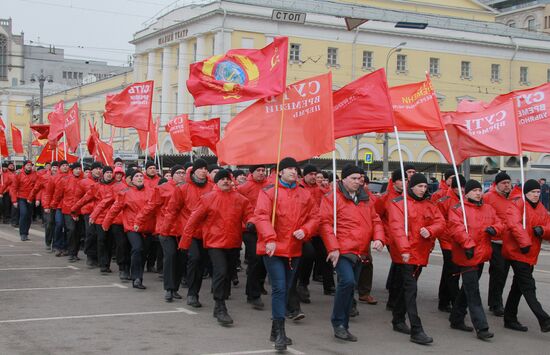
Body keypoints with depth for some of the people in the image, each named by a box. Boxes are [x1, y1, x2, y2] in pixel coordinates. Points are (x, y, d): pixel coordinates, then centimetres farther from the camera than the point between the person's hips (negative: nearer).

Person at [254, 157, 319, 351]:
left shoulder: (304, 194, 10)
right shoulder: (269, 191, -5)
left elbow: (314, 216, 12)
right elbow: (261, 216, -16)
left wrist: (305, 230, -8)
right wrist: (269, 238, -28)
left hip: (294, 250, 6)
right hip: (273, 248, -6)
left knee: (285, 290, 13)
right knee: (279, 288, -12)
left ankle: (276, 331, 25)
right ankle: (280, 333, -8)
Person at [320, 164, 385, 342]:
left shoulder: (366, 200, 15)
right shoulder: (332, 198, -5)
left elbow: (375, 221, 18)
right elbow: (325, 223, -10)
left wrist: (378, 238, -1)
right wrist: (333, 248, -17)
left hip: (360, 252, 7)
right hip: (342, 250, -7)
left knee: (350, 288, 11)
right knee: (347, 281, -23)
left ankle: (343, 327, 21)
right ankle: (338, 322, -7)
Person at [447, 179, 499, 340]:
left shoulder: (488, 208, 12)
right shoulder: (457, 209, -9)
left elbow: (499, 223, 14)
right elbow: (456, 228, -22)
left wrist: (494, 229, -10)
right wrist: (468, 244, -32)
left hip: (481, 255, 8)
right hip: (466, 256, -8)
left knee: (467, 289, 18)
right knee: (473, 293, -9)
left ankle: (456, 319, 31)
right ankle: (481, 327, -9)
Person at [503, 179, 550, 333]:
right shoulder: (517, 205, -10)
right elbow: (514, 224, -25)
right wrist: (524, 242, -31)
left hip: (531, 255, 8)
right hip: (517, 252, -8)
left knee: (518, 286, 15)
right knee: (528, 287, -11)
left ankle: (510, 319, 25)